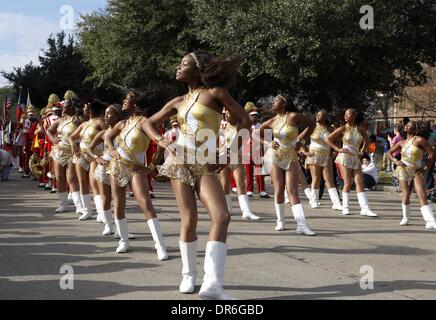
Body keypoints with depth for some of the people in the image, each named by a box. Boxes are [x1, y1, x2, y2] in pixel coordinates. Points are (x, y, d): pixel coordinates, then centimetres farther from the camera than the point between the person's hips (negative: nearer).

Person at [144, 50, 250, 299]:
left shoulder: (215, 92, -1)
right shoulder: (179, 101, 13)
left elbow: (245, 122, -2)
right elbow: (150, 123, 22)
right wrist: (163, 142, 0)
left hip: (206, 165, -3)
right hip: (180, 162, 3)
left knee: (222, 216, -21)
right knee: (189, 219, -4)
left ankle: (213, 283, -28)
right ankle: (189, 274, 12)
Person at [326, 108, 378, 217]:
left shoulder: (360, 130, 6)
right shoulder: (343, 129, -1)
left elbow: (366, 141, 22)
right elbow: (328, 139, 1)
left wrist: (362, 151, 8)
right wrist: (337, 149, -6)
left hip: (356, 159, 3)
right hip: (345, 158, -3)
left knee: (360, 183, -3)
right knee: (348, 183, -6)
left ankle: (365, 208, -6)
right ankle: (345, 207, 4)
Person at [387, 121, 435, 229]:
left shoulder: (419, 140, -7)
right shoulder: (402, 143, 8)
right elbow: (390, 152, 19)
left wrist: (426, 168, -7)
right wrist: (395, 161, 1)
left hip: (416, 171, -3)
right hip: (403, 170, 3)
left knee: (422, 196, -15)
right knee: (406, 195, -5)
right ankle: (405, 218, 14)